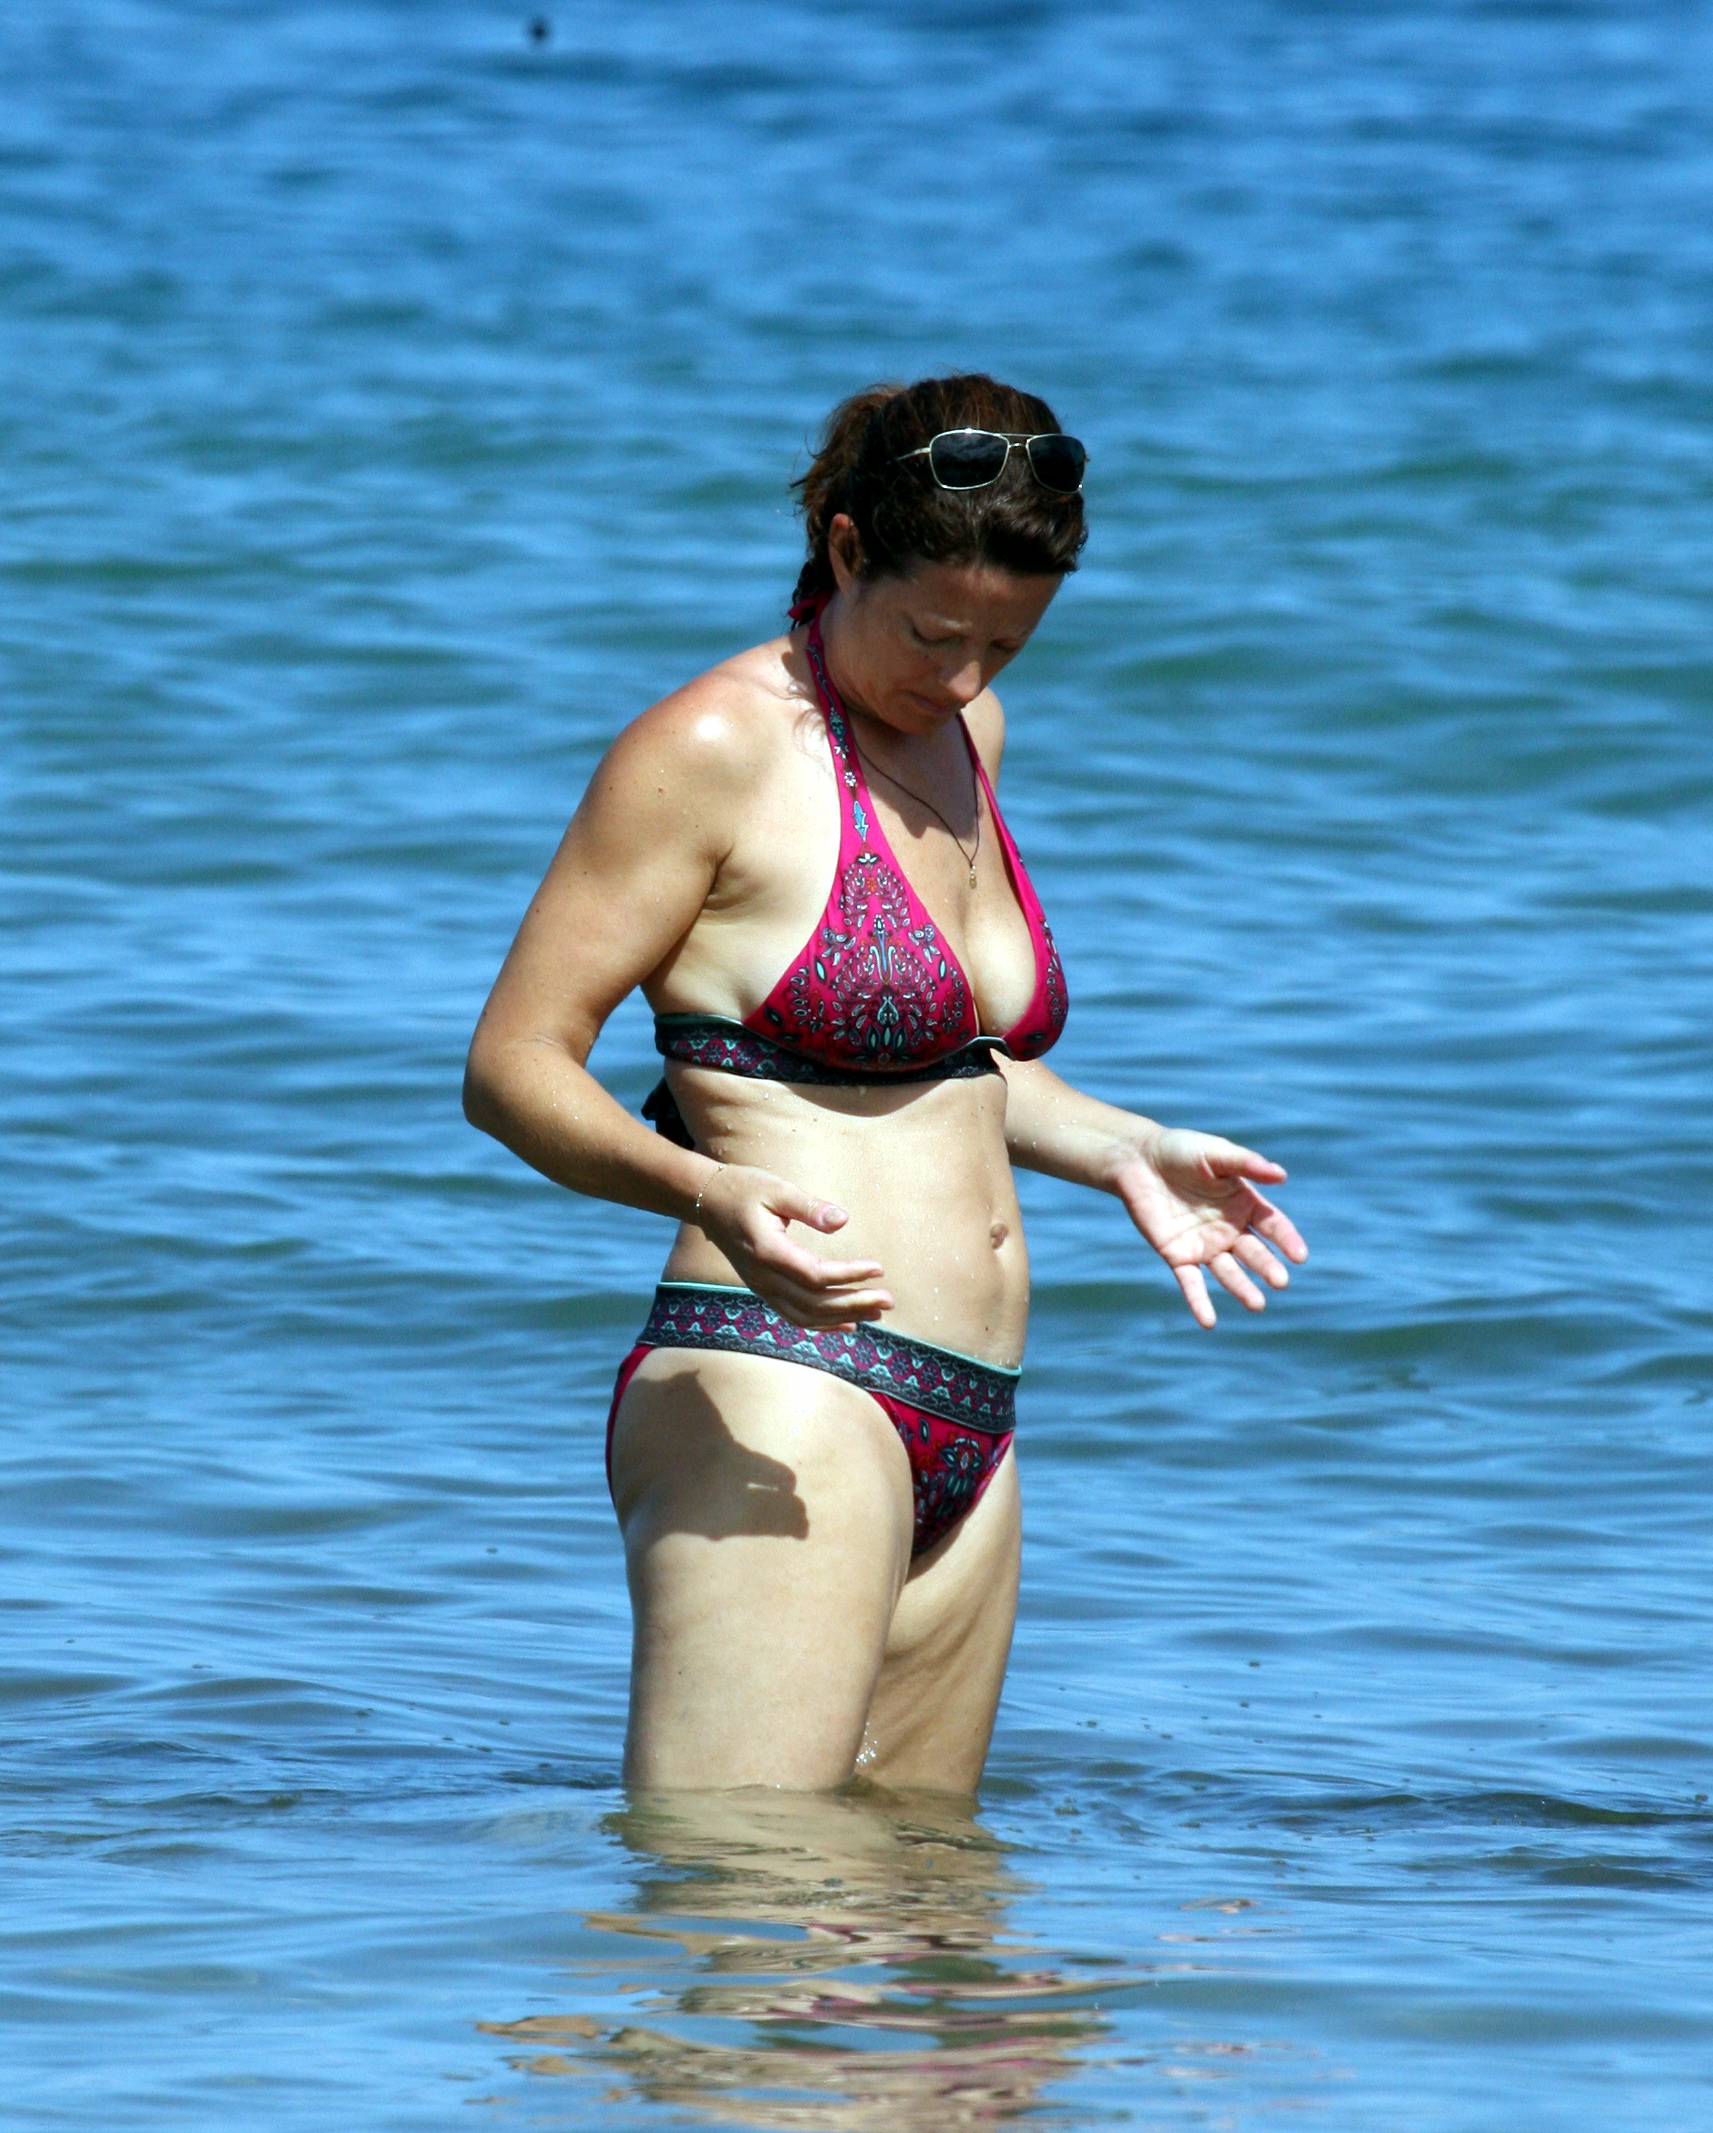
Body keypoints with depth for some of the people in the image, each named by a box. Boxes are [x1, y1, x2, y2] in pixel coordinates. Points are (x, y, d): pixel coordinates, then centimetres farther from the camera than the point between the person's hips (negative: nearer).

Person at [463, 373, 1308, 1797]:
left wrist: (1120, 1150, 16)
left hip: (962, 1439, 8)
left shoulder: (966, 729, 17)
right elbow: (513, 1065, -9)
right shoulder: (717, 747, -7)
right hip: (775, 1399, -8)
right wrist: (707, 1191, -26)